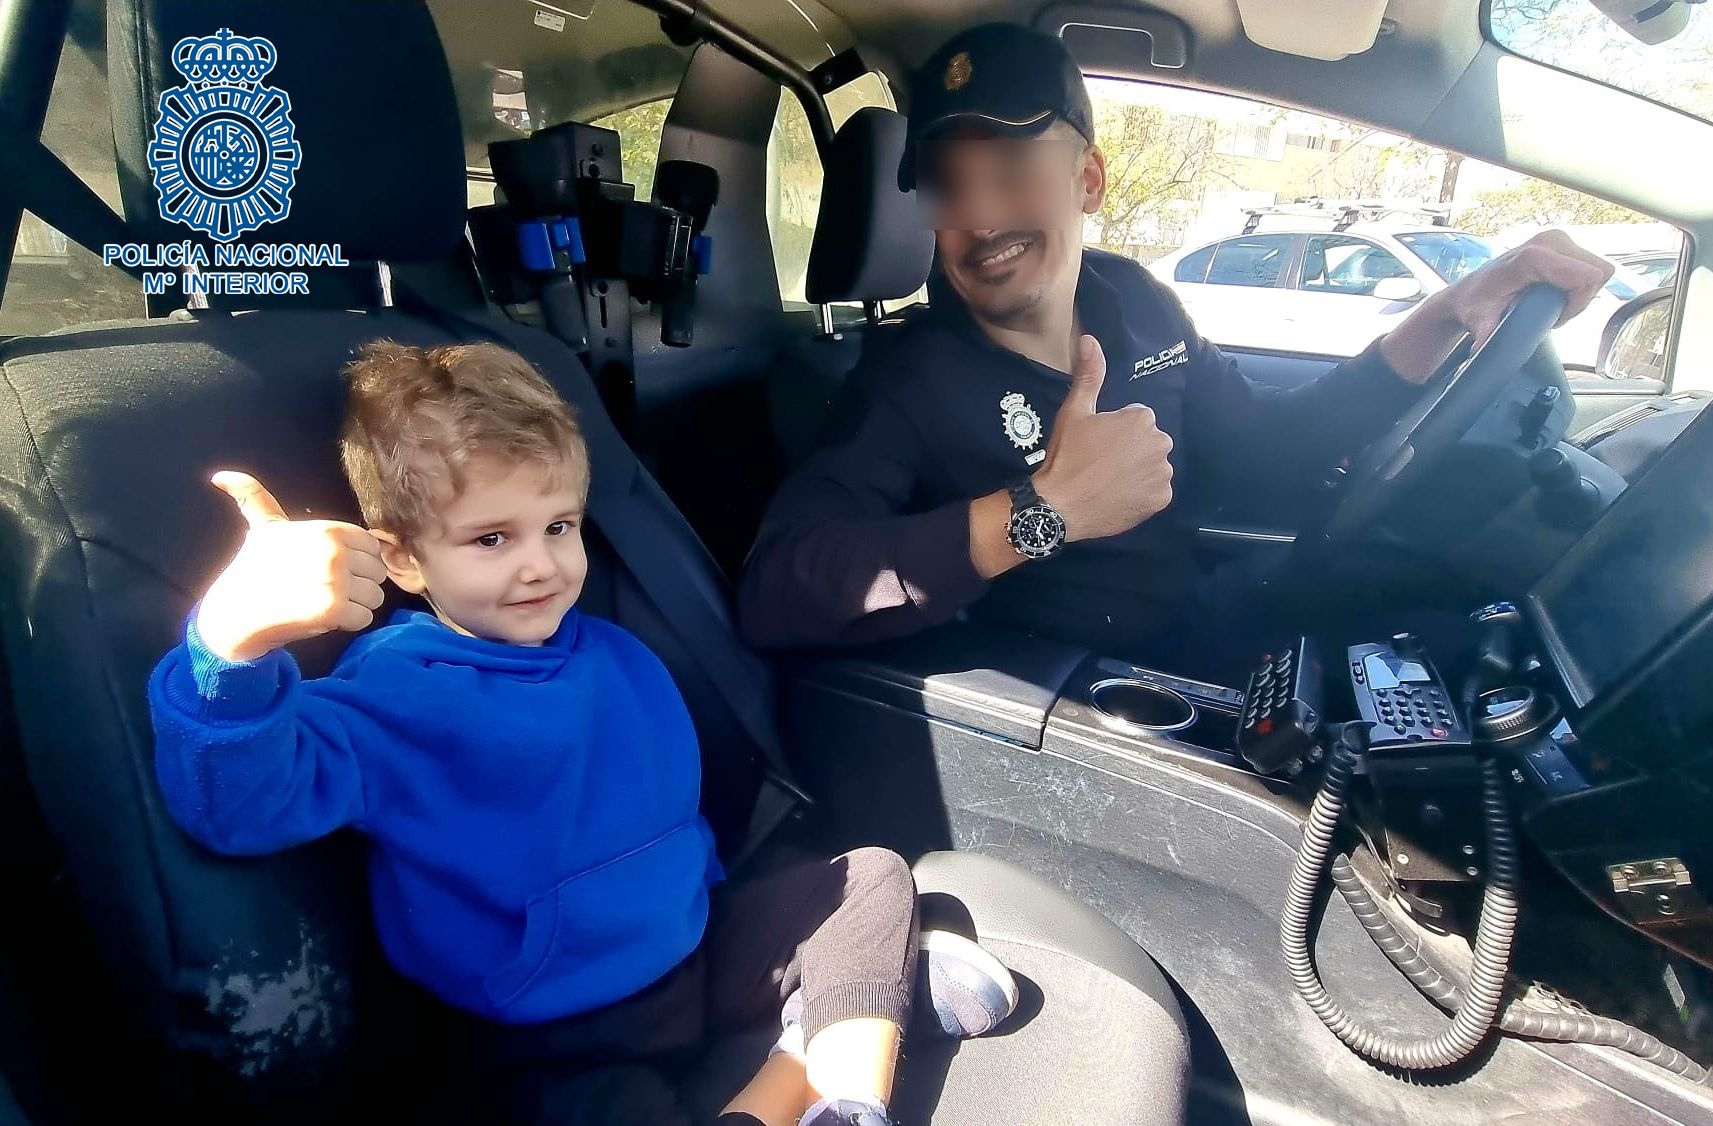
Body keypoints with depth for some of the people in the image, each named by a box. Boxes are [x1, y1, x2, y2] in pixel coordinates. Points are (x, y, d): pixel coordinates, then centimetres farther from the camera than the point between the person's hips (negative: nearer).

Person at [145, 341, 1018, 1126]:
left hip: (697, 944, 7)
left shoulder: (612, 656, 2)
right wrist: (235, 639, -58)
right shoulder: (396, 695, -20)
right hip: (568, 1043, -6)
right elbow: (245, 799, -39)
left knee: (875, 879, 9)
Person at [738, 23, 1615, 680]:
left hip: (1203, 655, 7)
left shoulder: (1133, 303, 1)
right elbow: (772, 592, -34)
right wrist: (1041, 511, -41)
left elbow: (1265, 446, 10)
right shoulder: (910, 379, -19)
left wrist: (1452, 317, -2)